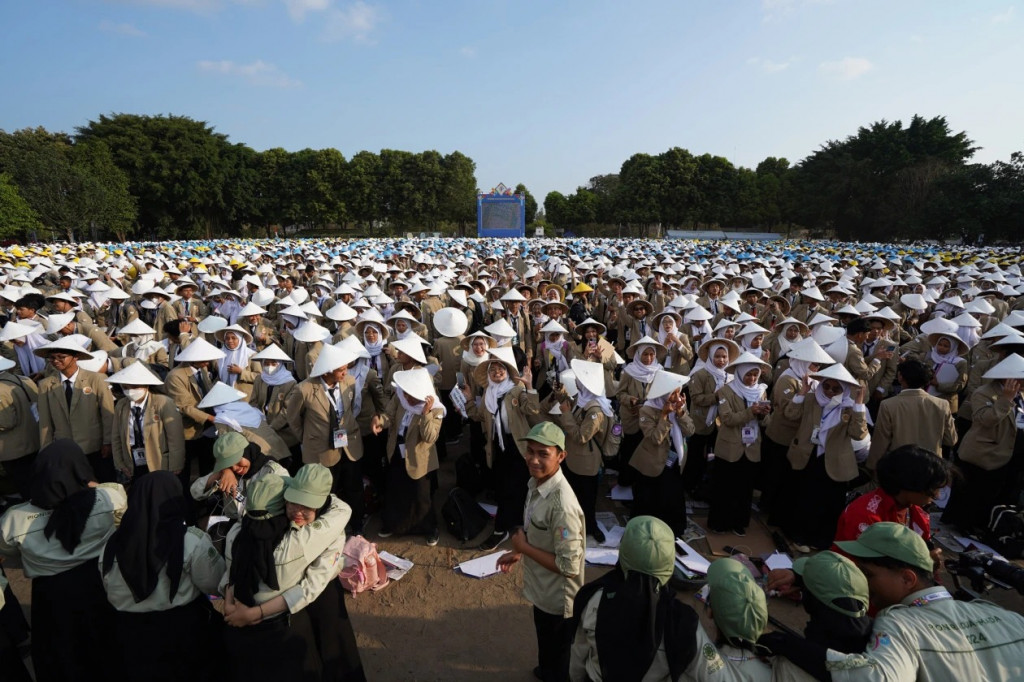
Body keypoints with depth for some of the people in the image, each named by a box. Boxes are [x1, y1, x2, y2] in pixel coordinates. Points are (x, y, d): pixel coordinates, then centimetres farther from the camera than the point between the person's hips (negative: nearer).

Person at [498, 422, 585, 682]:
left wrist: (523, 547, -24)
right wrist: (520, 552, -1)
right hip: (542, 590, 8)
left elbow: (569, 566, -32)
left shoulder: (562, 505, -36)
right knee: (547, 643, 35)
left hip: (558, 597, -8)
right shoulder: (536, 482, -8)